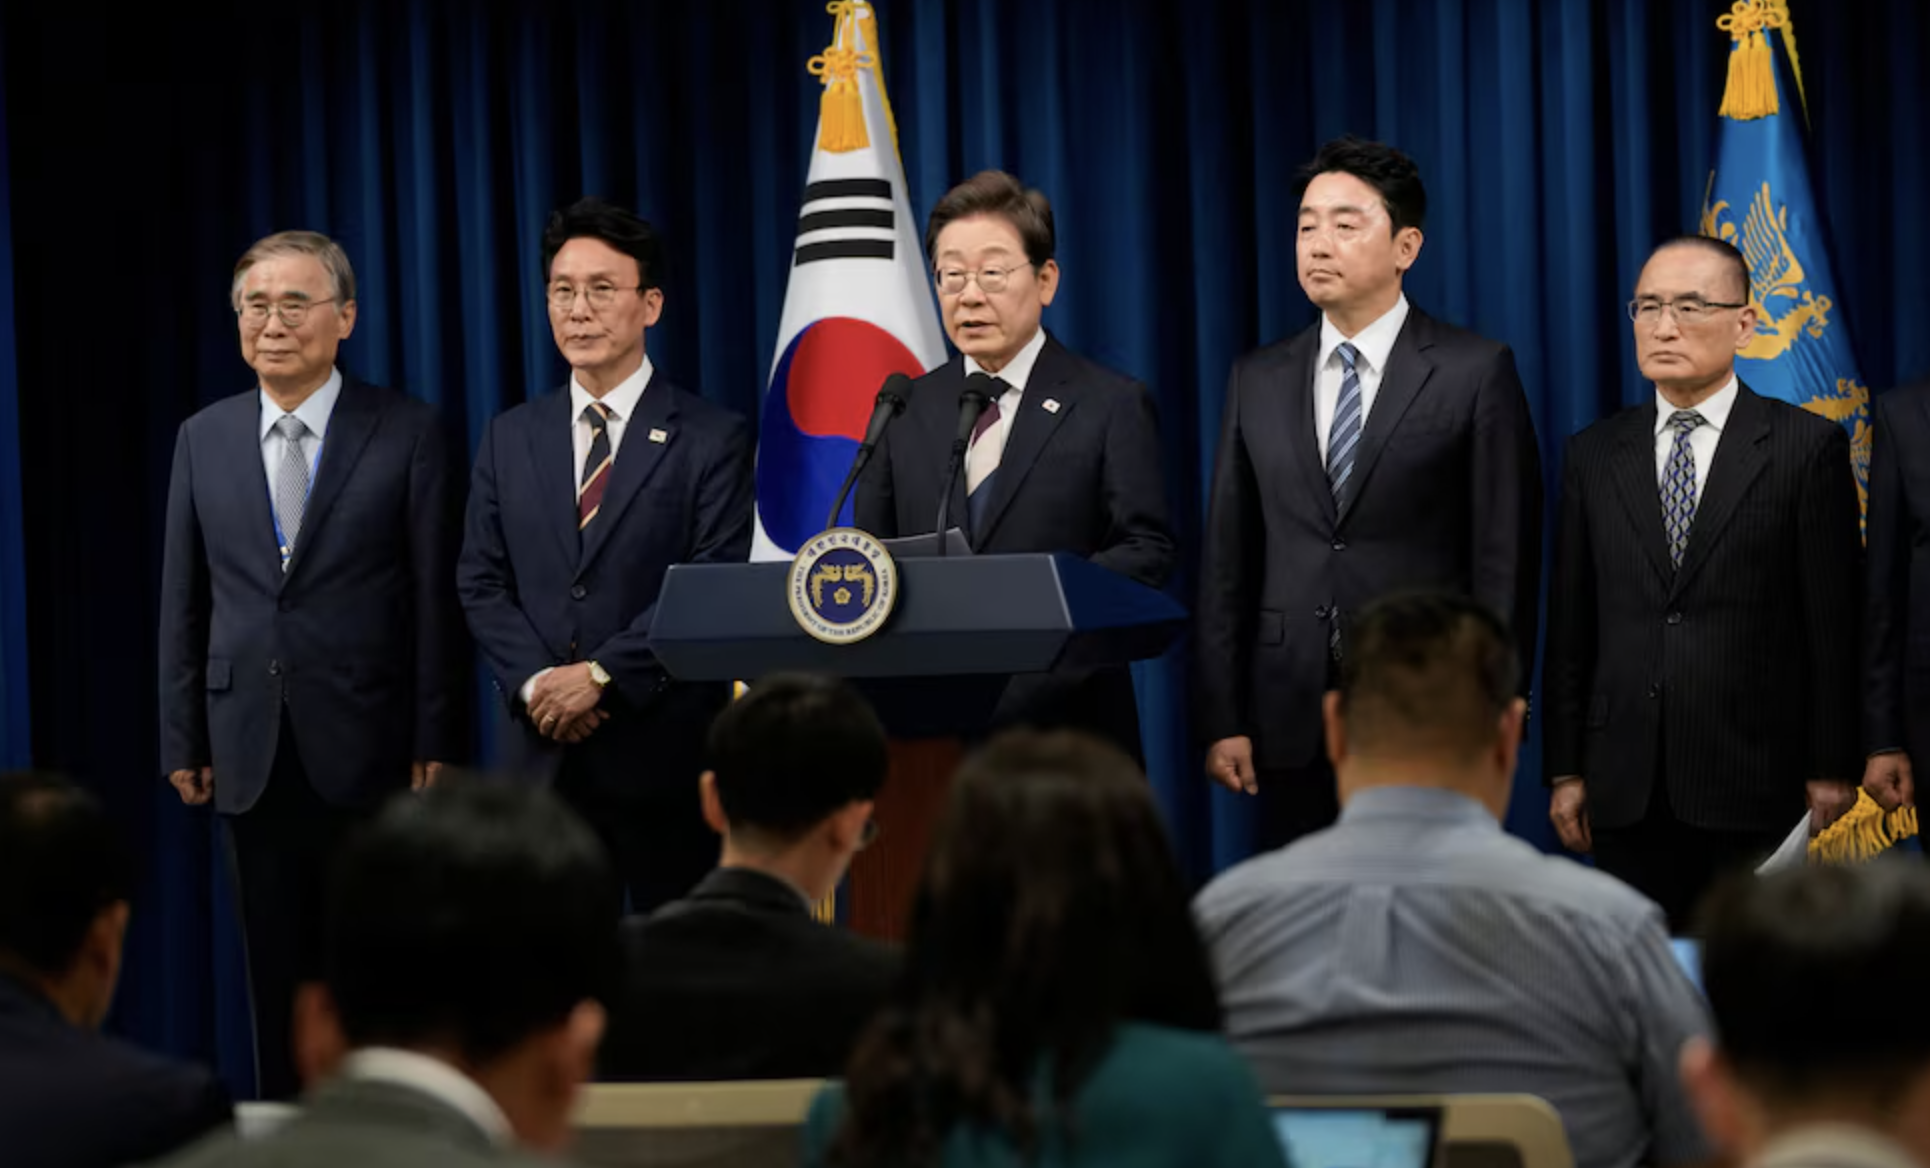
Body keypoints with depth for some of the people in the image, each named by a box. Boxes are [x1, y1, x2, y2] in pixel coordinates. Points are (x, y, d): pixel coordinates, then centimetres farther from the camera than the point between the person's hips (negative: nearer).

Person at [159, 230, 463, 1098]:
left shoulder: (406, 433, -2)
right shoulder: (203, 439, 8)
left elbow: (435, 598, -4)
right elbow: (184, 600, 9)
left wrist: (435, 741, -8)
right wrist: (183, 740, 4)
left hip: (366, 747, -3)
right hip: (252, 752, 3)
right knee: (278, 973, 8)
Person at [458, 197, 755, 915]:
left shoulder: (711, 439, 0)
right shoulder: (510, 439, 13)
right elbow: (481, 584, 9)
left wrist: (600, 675, -15)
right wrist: (535, 682, -7)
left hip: (664, 749, -3)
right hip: (543, 749, 3)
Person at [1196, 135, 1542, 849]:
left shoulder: (1475, 373, -1)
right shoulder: (1259, 382, 11)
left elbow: (1504, 561, -4)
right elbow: (1227, 562, 11)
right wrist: (1223, 720, 4)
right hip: (1291, 727, 4)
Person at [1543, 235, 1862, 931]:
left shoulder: (1808, 447, 0)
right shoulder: (1594, 456, 11)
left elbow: (1835, 619, -2)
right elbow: (1570, 627, 11)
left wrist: (1833, 768, -5)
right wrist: (1565, 769, 7)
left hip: (1755, 790, -3)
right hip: (1625, 791, 3)